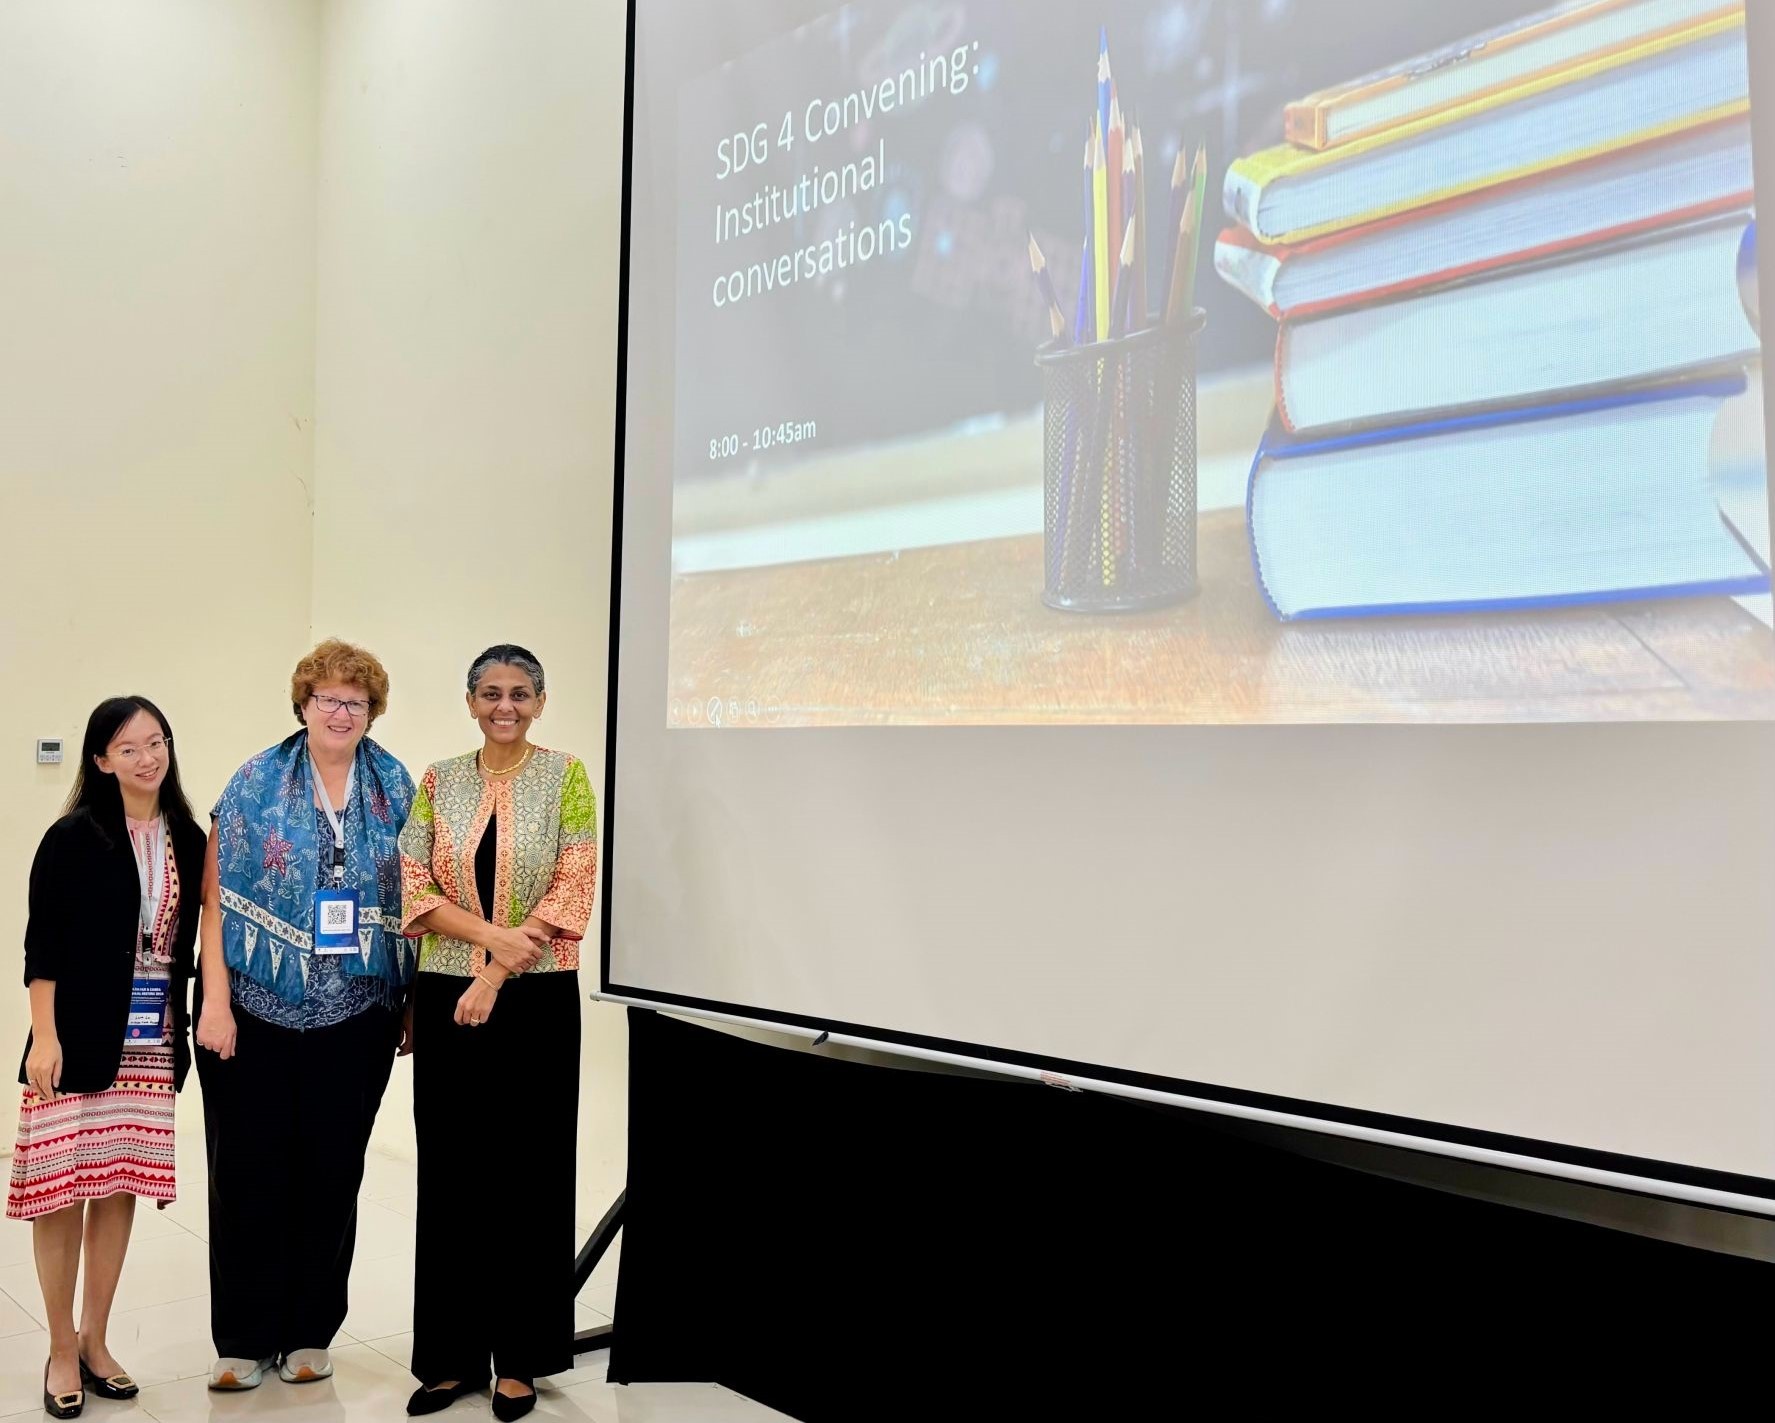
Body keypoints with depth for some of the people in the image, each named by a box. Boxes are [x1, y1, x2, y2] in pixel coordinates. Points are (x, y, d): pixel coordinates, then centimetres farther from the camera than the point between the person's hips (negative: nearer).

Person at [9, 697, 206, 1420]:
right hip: (80, 1035, -4)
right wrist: (45, 1037, -12)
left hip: (151, 1039, 4)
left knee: (120, 1186, 8)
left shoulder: (187, 839, 6)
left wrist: (183, 1031, 7)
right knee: (63, 1188, 1)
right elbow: (42, 942, -6)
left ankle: (95, 1341, 23)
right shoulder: (75, 837, -6)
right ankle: (62, 1351, 17)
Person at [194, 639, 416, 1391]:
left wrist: (415, 998, 4)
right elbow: (219, 898, -4)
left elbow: (413, 897, 8)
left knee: (332, 1173, 9)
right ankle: (244, 1337, 20)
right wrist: (215, 1001, -11)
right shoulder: (257, 782, -2)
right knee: (248, 1170, 4)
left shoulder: (394, 786, 4)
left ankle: (311, 1331, 24)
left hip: (356, 1013, 2)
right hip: (258, 1007, -1)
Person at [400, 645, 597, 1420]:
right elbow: (413, 888, 0)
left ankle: (518, 1356, 18)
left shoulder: (566, 776, -2)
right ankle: (452, 1353, 21)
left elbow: (573, 892, -7)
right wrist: (492, 935, -15)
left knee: (528, 1169, 4)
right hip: (445, 996, 2)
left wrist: (496, 975, -13)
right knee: (451, 1170, 8)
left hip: (535, 1000, -2)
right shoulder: (437, 781, 6)